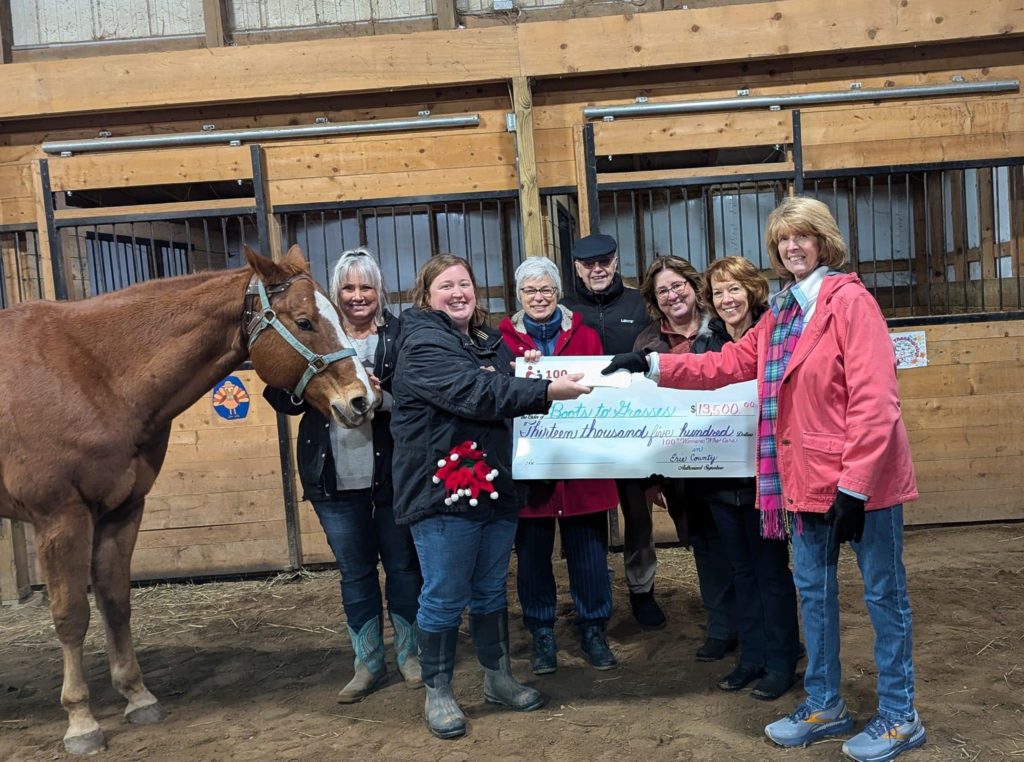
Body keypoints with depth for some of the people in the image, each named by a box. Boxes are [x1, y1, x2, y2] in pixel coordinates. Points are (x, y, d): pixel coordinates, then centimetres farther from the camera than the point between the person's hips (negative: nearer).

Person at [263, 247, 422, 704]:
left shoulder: (401, 336, -4)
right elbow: (285, 401, 2)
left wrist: (383, 398, -25)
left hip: (392, 473, -2)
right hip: (336, 478, 2)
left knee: (403, 565, 12)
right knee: (354, 572, 14)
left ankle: (409, 653, 31)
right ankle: (368, 662, 29)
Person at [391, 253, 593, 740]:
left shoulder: (490, 341, 14)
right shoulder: (422, 343, -12)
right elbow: (472, 392, -27)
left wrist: (527, 375, 5)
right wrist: (546, 391, -31)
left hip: (494, 486, 7)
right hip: (442, 489, -7)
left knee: (491, 590, 18)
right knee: (444, 597, 3)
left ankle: (497, 677, 33)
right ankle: (437, 693, 20)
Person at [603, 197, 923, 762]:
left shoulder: (849, 300, -13)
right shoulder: (781, 312, 12)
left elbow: (874, 398, -19)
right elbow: (729, 364, 13)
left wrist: (855, 483, -20)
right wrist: (653, 365, 6)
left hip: (860, 479, -8)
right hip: (807, 477, 8)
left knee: (883, 594, 6)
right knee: (813, 589, 17)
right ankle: (824, 707, 33)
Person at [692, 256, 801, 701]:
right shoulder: (705, 344, 8)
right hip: (719, 476, 5)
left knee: (771, 568, 6)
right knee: (742, 569, 15)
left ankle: (782, 663, 20)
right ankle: (752, 658, 28)